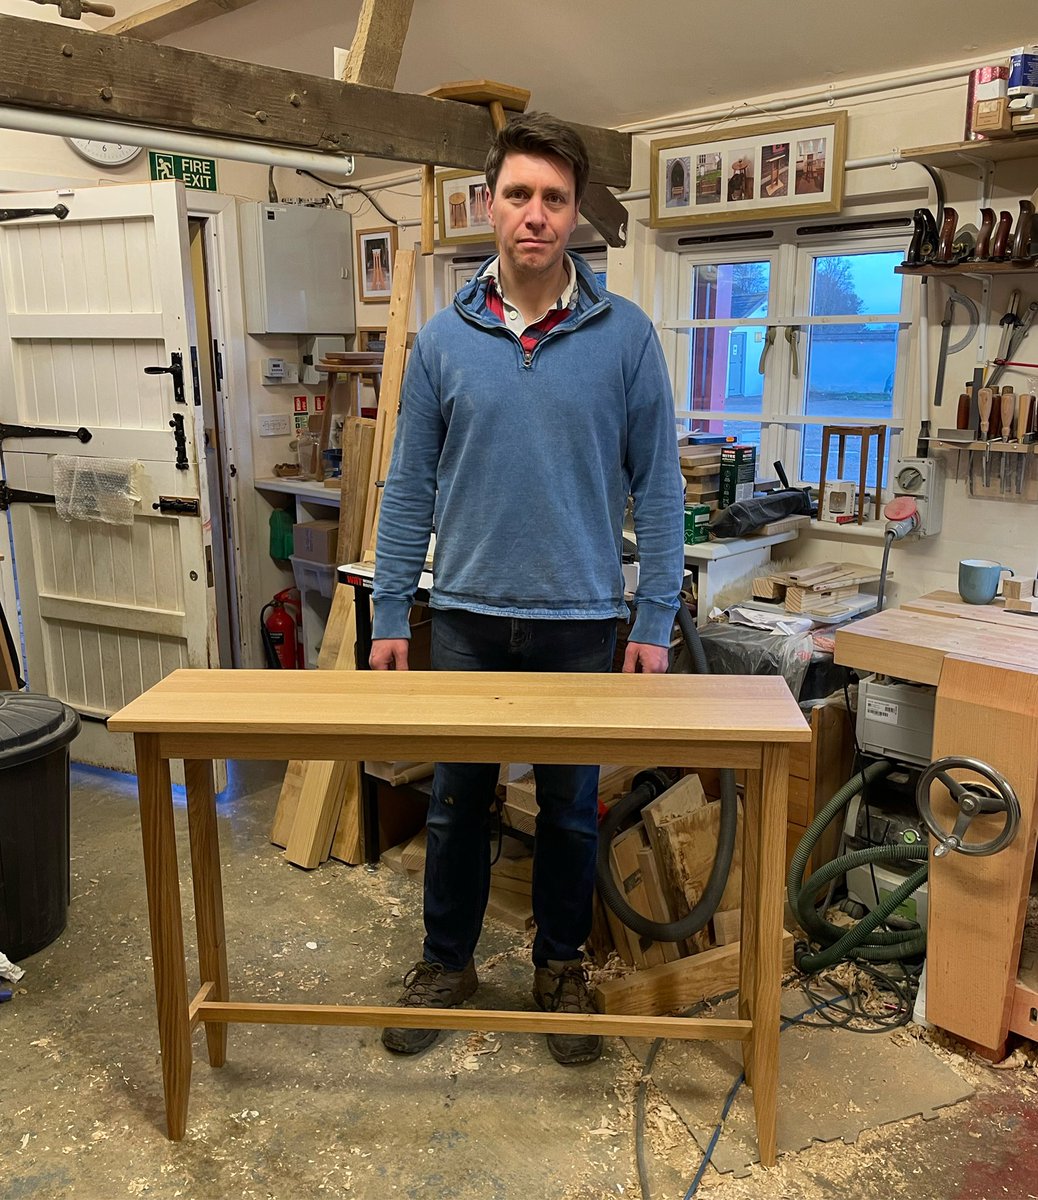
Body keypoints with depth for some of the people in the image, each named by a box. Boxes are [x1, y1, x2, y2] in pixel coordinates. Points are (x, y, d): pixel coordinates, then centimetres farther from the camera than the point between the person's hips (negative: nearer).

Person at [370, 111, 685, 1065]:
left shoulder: (625, 336, -3)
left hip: (582, 623, -1)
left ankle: (562, 966, 36)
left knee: (571, 810, 14)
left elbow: (657, 486, -2)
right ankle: (446, 963, 35)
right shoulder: (443, 339, 1)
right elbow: (410, 486, 4)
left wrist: (654, 622, -5)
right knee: (456, 805, 14)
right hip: (468, 618, 1)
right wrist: (389, 615, 1)